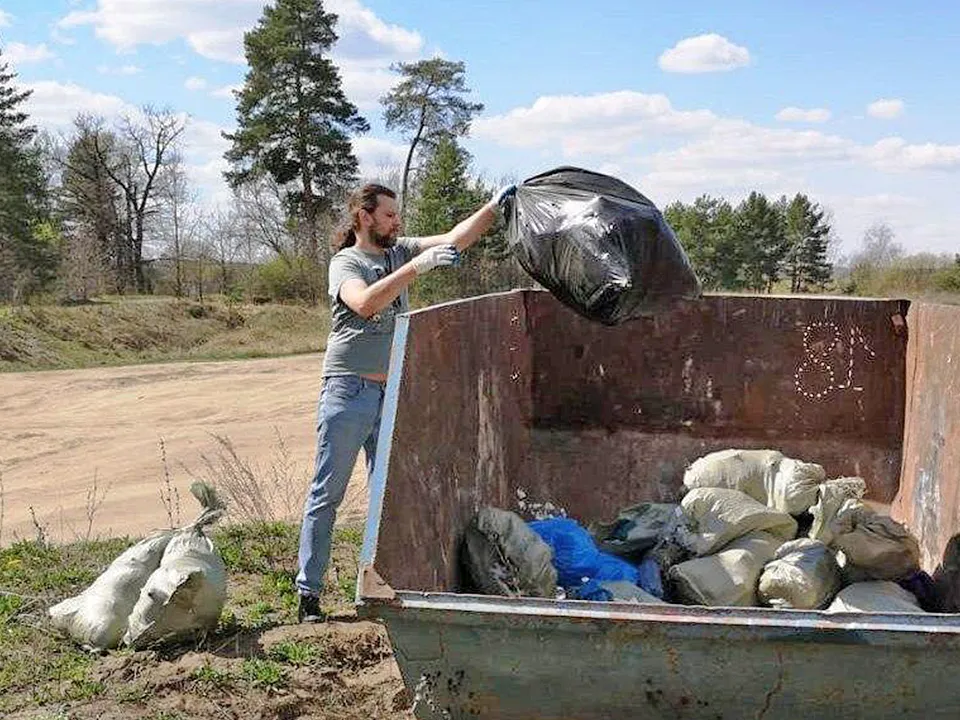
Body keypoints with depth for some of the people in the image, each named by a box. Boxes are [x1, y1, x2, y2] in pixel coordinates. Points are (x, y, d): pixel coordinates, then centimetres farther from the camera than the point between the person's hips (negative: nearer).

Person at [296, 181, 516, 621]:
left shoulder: (400, 252, 12)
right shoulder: (344, 262, -5)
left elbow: (454, 240, 6)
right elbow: (365, 303, -25)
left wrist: (493, 208, -7)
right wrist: (417, 267, -30)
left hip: (393, 394, 6)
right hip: (348, 392, -6)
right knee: (326, 495, -2)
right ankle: (308, 593, 2)